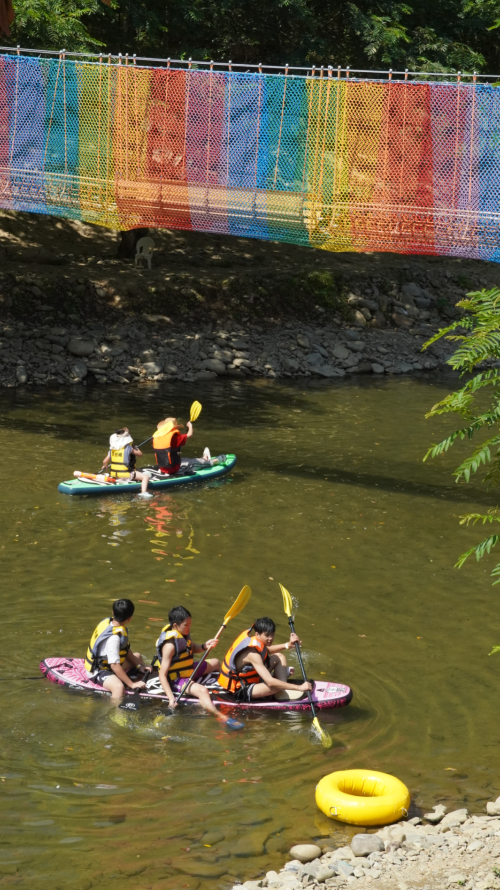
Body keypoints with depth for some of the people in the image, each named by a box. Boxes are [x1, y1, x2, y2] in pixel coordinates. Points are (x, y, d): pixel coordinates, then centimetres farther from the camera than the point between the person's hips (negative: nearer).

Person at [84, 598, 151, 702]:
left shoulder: (108, 622, -5)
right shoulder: (113, 638, -32)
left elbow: (125, 650, 8)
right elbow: (114, 665, -34)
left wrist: (139, 666, 2)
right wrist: (132, 684, -29)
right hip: (98, 671, -11)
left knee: (137, 656, 23)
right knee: (119, 687, -39)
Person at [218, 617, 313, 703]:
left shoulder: (255, 641, -5)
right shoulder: (252, 654, -32)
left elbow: (267, 650, 22)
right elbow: (270, 682, -39)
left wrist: (287, 645, 8)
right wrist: (299, 687, -39)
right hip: (240, 691, -11)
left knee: (280, 657, 9)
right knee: (276, 685, -36)